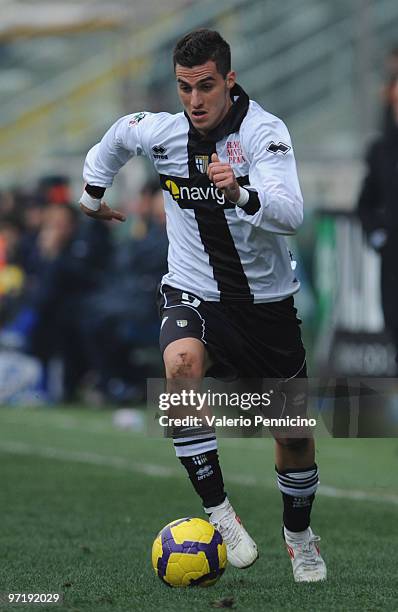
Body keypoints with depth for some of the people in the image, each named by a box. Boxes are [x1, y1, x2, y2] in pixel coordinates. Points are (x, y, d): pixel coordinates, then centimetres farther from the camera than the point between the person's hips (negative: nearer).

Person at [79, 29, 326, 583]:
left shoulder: (263, 131, -20)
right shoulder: (160, 132, -8)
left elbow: (291, 215, -34)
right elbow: (115, 137, 17)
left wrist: (241, 194, -51)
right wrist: (93, 192, 28)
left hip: (266, 302, -1)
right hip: (193, 296, 1)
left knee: (295, 432, 8)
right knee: (181, 362, -34)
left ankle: (298, 534, 37)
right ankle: (217, 509, -26)